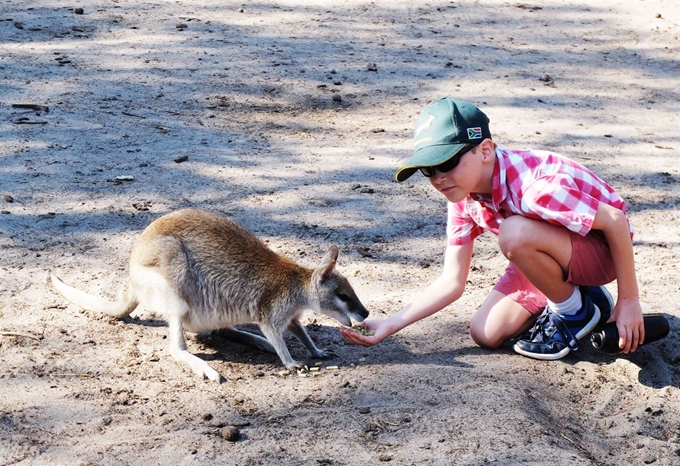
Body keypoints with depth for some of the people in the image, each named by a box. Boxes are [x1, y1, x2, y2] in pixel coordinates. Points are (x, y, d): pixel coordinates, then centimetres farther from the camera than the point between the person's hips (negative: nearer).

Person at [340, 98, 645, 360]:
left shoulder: (535, 186, -35)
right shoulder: (463, 198, -10)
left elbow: (615, 221, -30)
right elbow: (452, 282, -7)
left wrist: (629, 301, -23)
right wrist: (392, 324, -17)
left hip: (602, 249, -7)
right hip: (552, 253, 8)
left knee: (515, 233, -34)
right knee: (486, 335, -3)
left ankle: (577, 312, -8)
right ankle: (581, 297, 13)